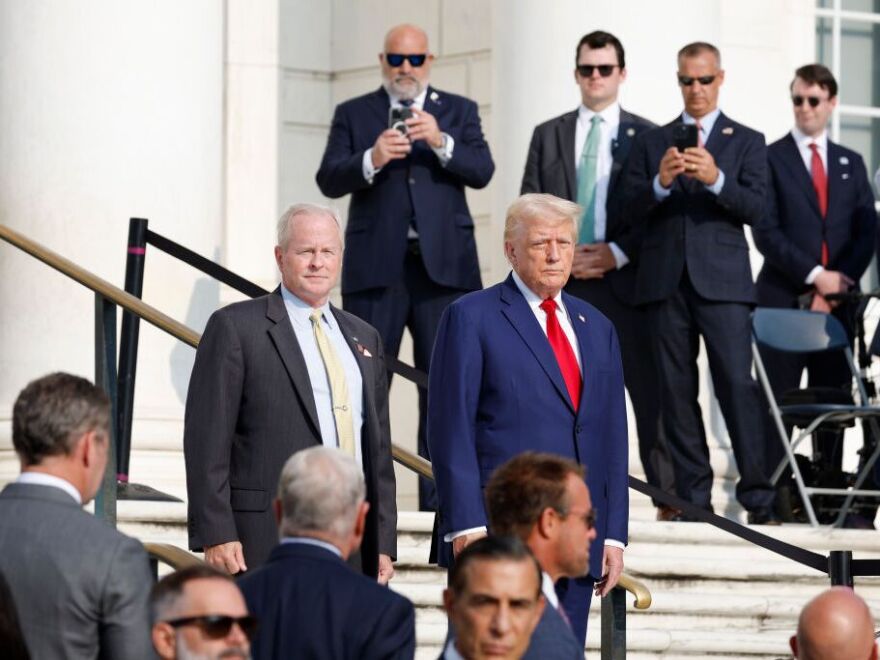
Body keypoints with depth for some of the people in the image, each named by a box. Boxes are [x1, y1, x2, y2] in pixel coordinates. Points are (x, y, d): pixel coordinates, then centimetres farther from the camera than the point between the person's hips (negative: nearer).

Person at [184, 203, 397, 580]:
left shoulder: (363, 338, 20)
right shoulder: (234, 327, 1)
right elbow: (207, 439, -4)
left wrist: (383, 543, 14)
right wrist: (216, 535, -12)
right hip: (266, 542, -5)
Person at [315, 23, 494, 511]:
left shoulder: (458, 112, 12)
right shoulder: (353, 114, 10)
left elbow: (482, 172, -2)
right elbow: (329, 180, -1)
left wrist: (441, 142, -19)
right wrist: (371, 160, -20)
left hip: (443, 265, 0)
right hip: (375, 267, 0)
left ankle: (439, 498, 3)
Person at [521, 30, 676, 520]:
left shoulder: (646, 136, 6)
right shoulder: (549, 135, 14)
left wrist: (617, 253, -9)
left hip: (624, 278, -2)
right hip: (562, 279, 2)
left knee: (648, 388, -5)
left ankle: (669, 496, -4)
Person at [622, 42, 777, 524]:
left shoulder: (746, 142, 11)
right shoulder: (651, 142, 15)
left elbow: (755, 207, -2)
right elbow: (632, 209, 5)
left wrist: (716, 179, -19)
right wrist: (660, 182, -14)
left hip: (722, 280, -2)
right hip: (666, 280, 2)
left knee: (737, 384, -11)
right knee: (677, 391, 1)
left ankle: (757, 498, -11)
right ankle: (693, 498, 3)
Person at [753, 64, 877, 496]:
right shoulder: (771, 158, 4)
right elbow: (766, 232, -5)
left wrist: (836, 285, -6)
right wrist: (815, 276, -13)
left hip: (837, 299, 4)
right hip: (783, 299, -4)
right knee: (778, 403, -6)